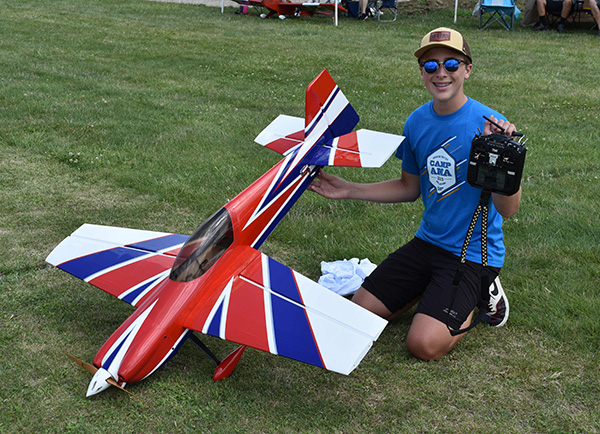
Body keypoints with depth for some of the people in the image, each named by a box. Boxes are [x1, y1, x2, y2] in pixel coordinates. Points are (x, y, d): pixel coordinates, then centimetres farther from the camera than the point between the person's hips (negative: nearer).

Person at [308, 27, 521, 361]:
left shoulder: (489, 126, -18)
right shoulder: (417, 122, 0)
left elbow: (508, 210, -20)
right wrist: (349, 190, 6)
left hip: (474, 253, -5)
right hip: (428, 242, 6)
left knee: (424, 344, -18)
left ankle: (481, 294, 9)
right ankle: (433, 289, 20)